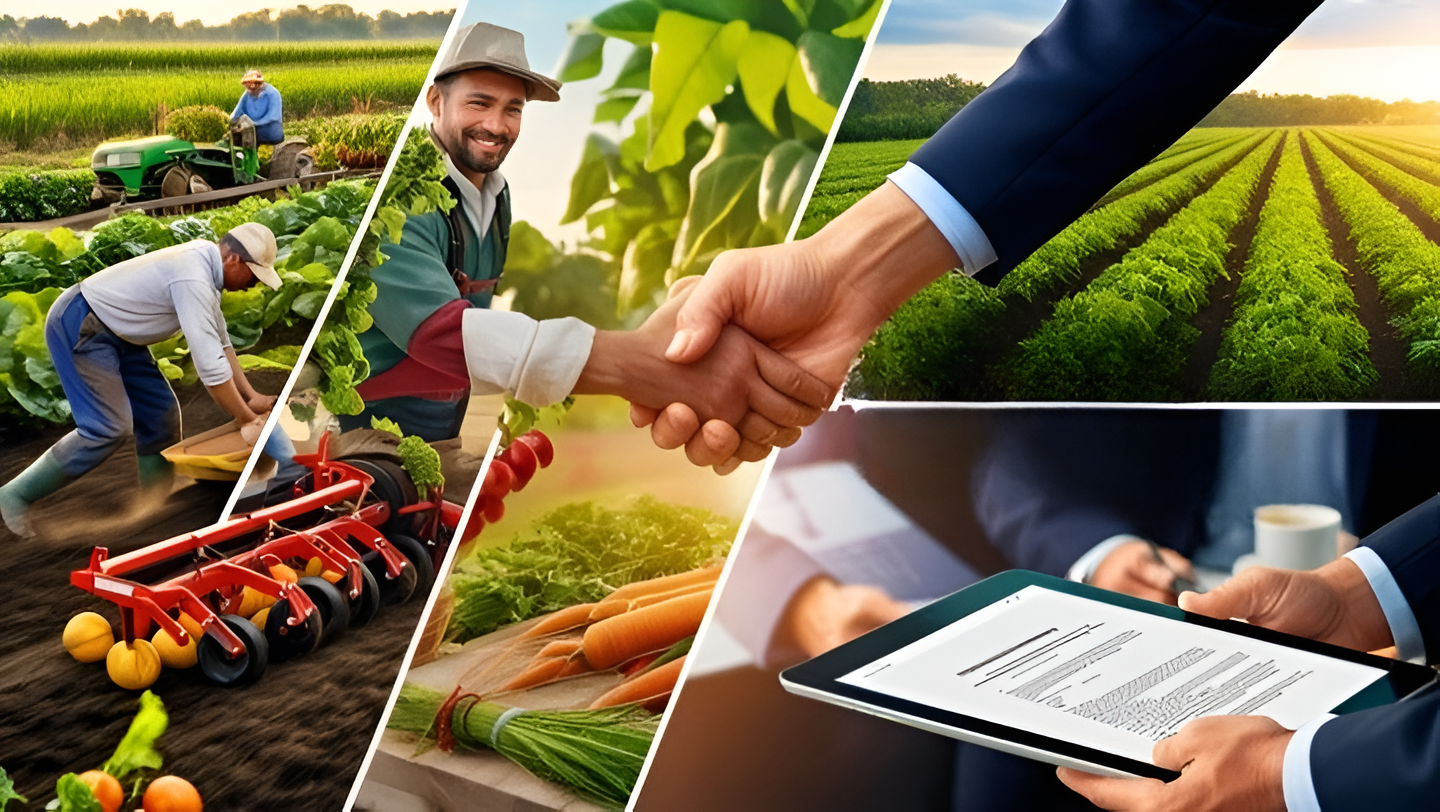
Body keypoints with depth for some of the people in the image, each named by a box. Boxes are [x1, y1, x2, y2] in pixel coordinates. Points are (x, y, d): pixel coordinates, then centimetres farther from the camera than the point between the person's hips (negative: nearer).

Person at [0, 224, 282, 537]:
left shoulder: (206, 263, 4)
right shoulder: (193, 279, -28)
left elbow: (219, 341, 13)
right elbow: (209, 364, -29)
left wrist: (250, 396, 9)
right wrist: (247, 420, -20)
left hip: (112, 331, 11)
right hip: (77, 326, -11)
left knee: (160, 414, 7)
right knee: (109, 428, -16)